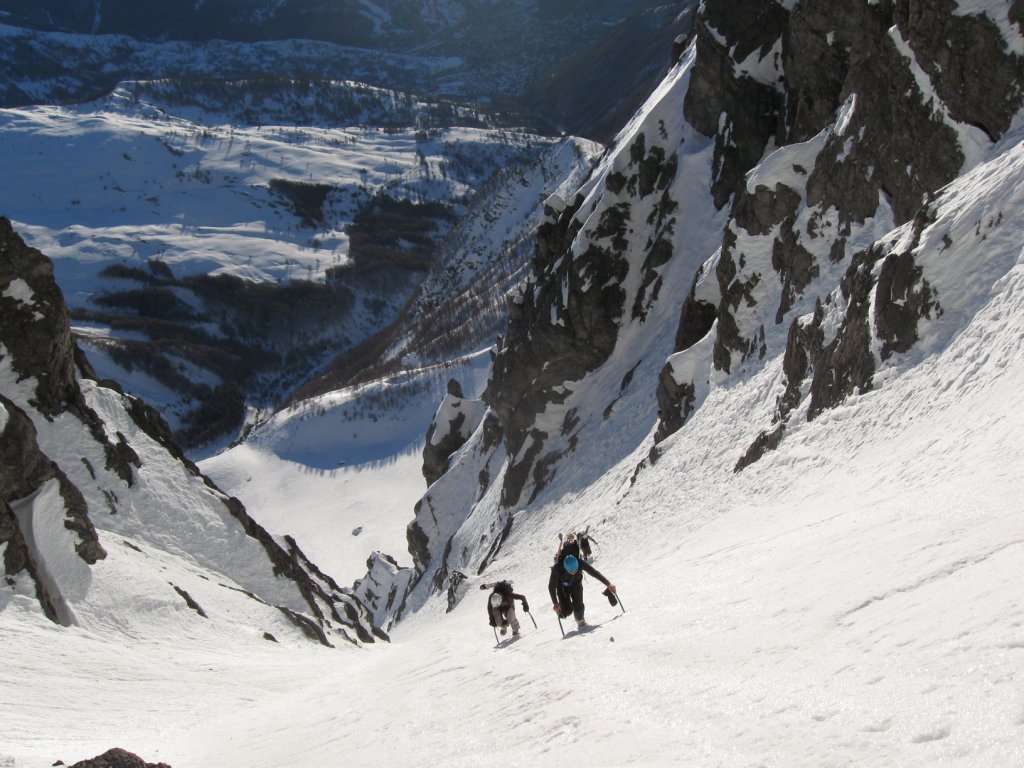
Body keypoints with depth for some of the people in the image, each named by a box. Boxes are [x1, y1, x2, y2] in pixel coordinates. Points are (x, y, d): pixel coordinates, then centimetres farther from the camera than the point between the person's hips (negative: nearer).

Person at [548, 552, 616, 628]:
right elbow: (551, 586, -28)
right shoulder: (557, 568, -38)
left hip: (576, 584, 1)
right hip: (562, 587, -1)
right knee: (567, 611, -13)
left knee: (578, 606, -13)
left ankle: (581, 621, 21)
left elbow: (595, 573, -25)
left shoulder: (580, 563, -35)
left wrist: (608, 584, -27)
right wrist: (555, 603, -31)